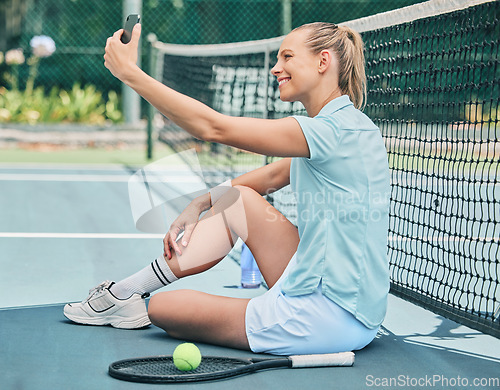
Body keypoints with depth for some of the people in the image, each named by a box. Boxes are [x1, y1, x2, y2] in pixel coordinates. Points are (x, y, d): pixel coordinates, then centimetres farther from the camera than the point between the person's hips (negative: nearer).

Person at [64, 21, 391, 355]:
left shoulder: (335, 129, -20)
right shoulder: (343, 125, 11)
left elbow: (213, 127, -21)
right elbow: (271, 176, 22)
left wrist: (130, 72, -16)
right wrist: (199, 205, 12)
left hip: (332, 320, -9)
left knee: (162, 308, 0)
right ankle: (127, 292, 21)